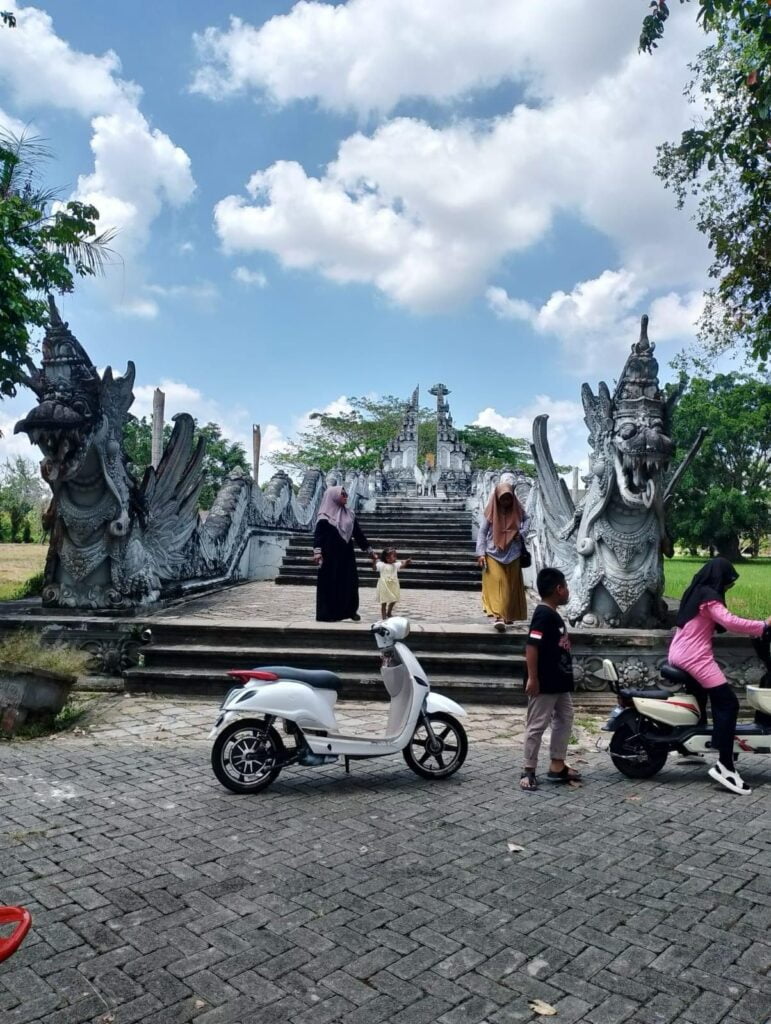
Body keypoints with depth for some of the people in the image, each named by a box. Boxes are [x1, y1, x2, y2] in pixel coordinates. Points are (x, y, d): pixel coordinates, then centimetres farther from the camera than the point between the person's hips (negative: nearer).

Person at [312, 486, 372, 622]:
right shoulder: (325, 516, -8)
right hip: (330, 556, -6)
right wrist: (317, 552, -28)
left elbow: (358, 533, 15)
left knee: (350, 582, 6)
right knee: (330, 583, -2)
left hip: (346, 554, 6)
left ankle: (351, 610, 18)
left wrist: (368, 549, 15)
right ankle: (327, 614, 4)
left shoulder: (349, 514, 11)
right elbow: (318, 534, -15)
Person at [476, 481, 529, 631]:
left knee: (510, 586, 9)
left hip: (512, 555, 3)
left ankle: (508, 615, 24)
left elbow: (527, 520, 19)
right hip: (493, 554, -3)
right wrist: (481, 553, -13)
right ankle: (498, 617, -24)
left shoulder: (517, 510, 0)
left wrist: (522, 532, -2)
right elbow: (482, 532, -4)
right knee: (495, 584, -15)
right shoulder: (491, 512, -7)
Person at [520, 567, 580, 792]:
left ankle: (557, 766, 25)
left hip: (560, 682, 11)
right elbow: (531, 646, -25)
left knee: (564, 720, 16)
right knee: (537, 726, -2)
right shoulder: (543, 614, -19)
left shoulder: (554, 615, 13)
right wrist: (532, 678, -25)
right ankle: (528, 771, 7)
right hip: (544, 684, -11)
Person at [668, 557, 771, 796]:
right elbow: (729, 621, -24)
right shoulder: (709, 597, -11)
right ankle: (724, 766, -16)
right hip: (695, 658, -10)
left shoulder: (694, 592, 18)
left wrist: (751, 628, 11)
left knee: (702, 696, 28)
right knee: (728, 703, -11)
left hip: (678, 656, 10)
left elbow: (720, 623, 19)